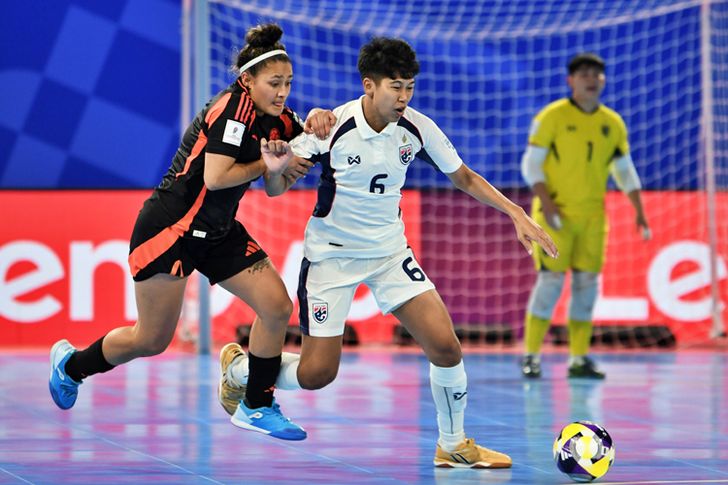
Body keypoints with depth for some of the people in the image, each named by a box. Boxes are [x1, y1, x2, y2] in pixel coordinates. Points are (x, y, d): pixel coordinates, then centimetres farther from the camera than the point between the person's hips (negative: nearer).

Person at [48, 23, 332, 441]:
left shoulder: (277, 120, 3)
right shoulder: (234, 106, -21)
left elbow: (274, 189, 3)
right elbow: (214, 177, -26)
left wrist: (278, 170, -19)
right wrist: (269, 163, -15)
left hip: (219, 231, 8)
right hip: (170, 229, -8)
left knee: (278, 306, -6)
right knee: (152, 340, 1)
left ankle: (258, 405, 10)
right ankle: (70, 364, 28)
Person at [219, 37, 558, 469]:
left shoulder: (417, 128, -10)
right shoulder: (332, 128, -20)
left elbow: (464, 177, 4)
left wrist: (516, 213, -6)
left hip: (390, 250, 3)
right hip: (332, 254, -3)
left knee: (445, 345, -12)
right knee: (317, 373, -5)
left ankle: (455, 445, 9)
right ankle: (238, 370, 26)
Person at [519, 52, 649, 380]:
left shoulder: (613, 123, 9)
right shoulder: (552, 117, -4)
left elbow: (625, 171, 16)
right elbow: (530, 164, -4)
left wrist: (639, 211, 7)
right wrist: (546, 202, -16)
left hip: (592, 217, 4)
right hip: (556, 215, -4)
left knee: (587, 284, 2)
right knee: (551, 280, -9)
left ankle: (579, 359, 8)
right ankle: (531, 356, -1)